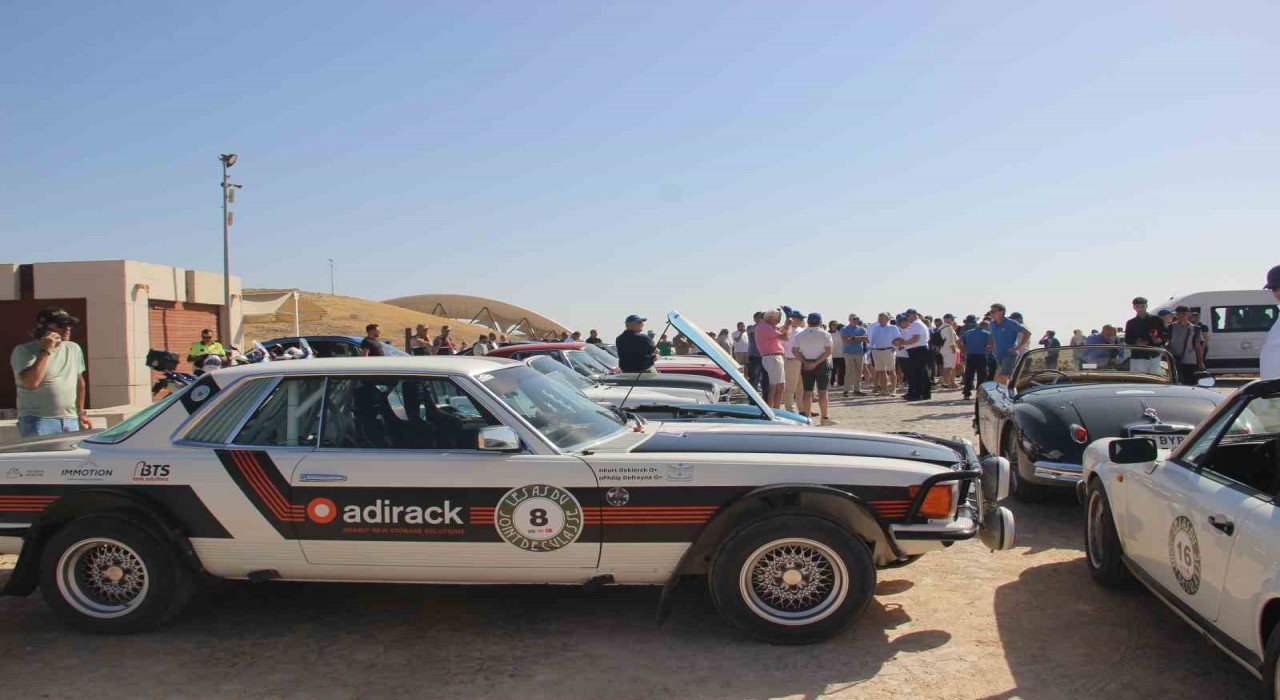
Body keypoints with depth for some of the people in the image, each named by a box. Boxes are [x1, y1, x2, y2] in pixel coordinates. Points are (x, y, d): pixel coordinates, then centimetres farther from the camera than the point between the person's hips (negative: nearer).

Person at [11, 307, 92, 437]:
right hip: (39, 422, -5)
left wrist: (81, 413, 23)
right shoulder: (24, 351, -3)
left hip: (71, 421, 5)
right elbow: (31, 382, -19)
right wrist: (46, 351, -15)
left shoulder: (74, 349, 14)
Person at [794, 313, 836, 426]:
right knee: (823, 392, 1)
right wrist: (817, 363, -15)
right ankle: (824, 418, 1)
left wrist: (804, 362, -8)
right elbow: (828, 351, -13)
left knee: (807, 392, 6)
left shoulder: (800, 335, 6)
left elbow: (794, 350, -1)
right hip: (822, 364, -3)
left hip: (805, 365, 3)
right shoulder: (825, 334, -3)